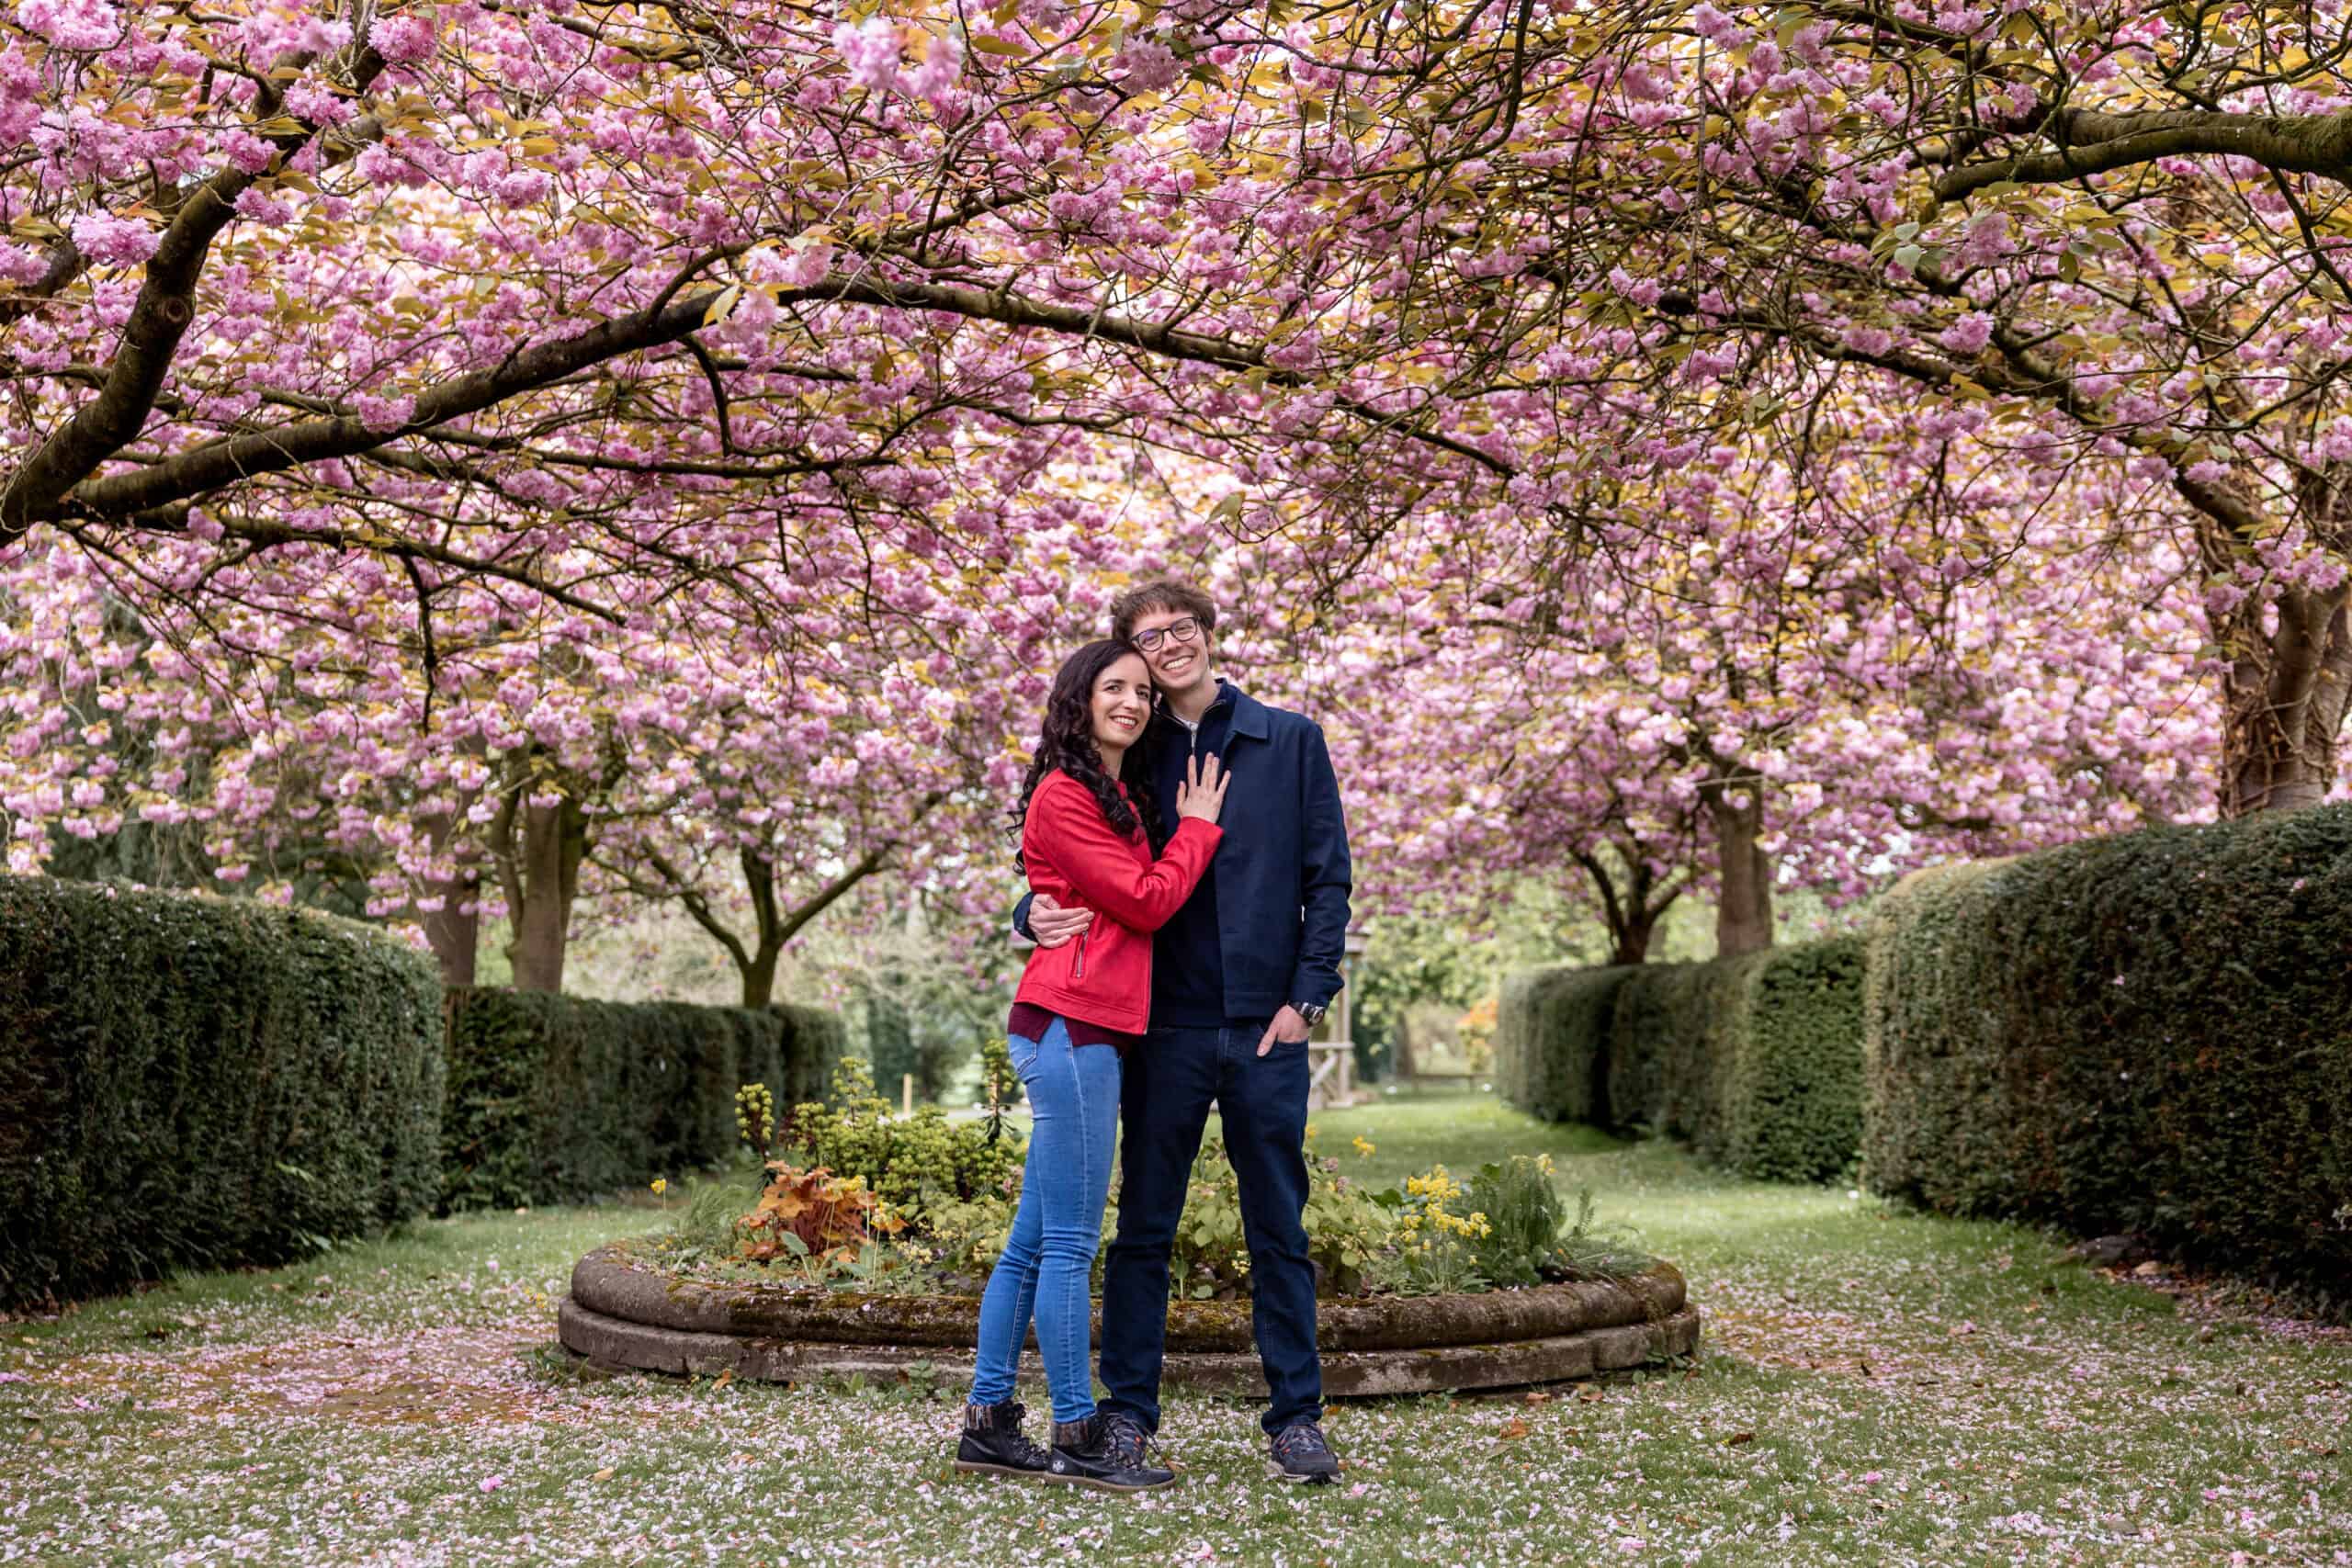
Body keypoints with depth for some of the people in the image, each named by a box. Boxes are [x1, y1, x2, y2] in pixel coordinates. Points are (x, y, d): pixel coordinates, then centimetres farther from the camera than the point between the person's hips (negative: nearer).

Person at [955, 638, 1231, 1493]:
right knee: (1070, 1244, -5)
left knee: (1033, 1241, 12)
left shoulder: (1124, 797, 21)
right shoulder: (1063, 794, -8)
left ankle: (988, 1423, 18)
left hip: (1085, 1030, 10)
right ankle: (1078, 1437, 1)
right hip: (1071, 1025, -10)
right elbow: (1146, 902, -10)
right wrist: (1197, 826, 1)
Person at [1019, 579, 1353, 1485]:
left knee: (1279, 1232, 6)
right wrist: (1037, 914, -11)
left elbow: (1329, 879, 4)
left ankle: (1297, 1418, 14)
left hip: (1266, 1027, -1)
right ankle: (1127, 1415, 15)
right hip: (1165, 1028, 1)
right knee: (1143, 1230, 6)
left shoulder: (1291, 743, 6)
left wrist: (1307, 996, -5)